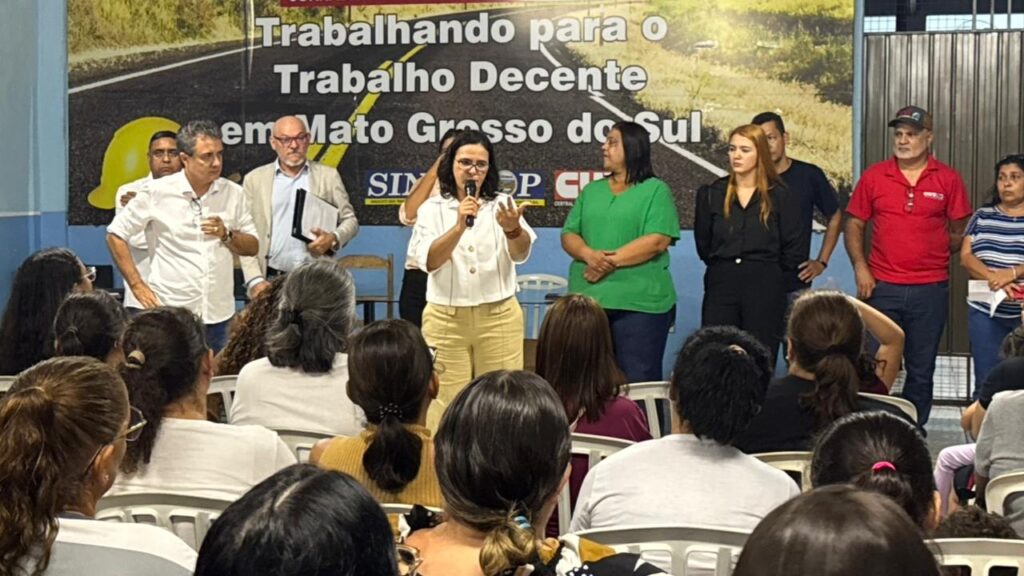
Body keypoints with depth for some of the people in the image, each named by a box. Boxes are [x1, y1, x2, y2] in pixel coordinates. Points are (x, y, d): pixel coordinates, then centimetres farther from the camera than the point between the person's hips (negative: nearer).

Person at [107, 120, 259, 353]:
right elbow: (115, 235, 2)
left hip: (219, 315, 3)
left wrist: (227, 235, -10)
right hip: (170, 314, -3)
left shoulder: (233, 193, 5)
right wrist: (137, 285, -1)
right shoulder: (157, 192, -4)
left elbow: (253, 246, 11)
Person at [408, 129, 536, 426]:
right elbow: (429, 261, -14)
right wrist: (459, 226, -29)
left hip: (499, 317, 0)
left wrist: (513, 229, -37)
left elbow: (520, 253, -14)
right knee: (446, 408, 1)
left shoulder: (502, 204, 5)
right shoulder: (432, 209, 3)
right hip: (445, 319, 0)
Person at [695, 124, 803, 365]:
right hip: (721, 287, 2)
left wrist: (765, 270, 10)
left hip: (765, 290, -1)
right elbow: (703, 245, 13)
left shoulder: (782, 197, 2)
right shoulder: (711, 194, 8)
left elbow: (793, 253, 3)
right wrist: (724, 266, 11)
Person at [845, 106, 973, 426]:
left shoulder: (948, 179, 2)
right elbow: (854, 224, 7)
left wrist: (935, 256, -3)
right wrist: (859, 267, -3)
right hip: (882, 288, 0)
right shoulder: (874, 177, 4)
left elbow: (959, 231, 7)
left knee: (921, 370, 7)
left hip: (931, 290, 0)